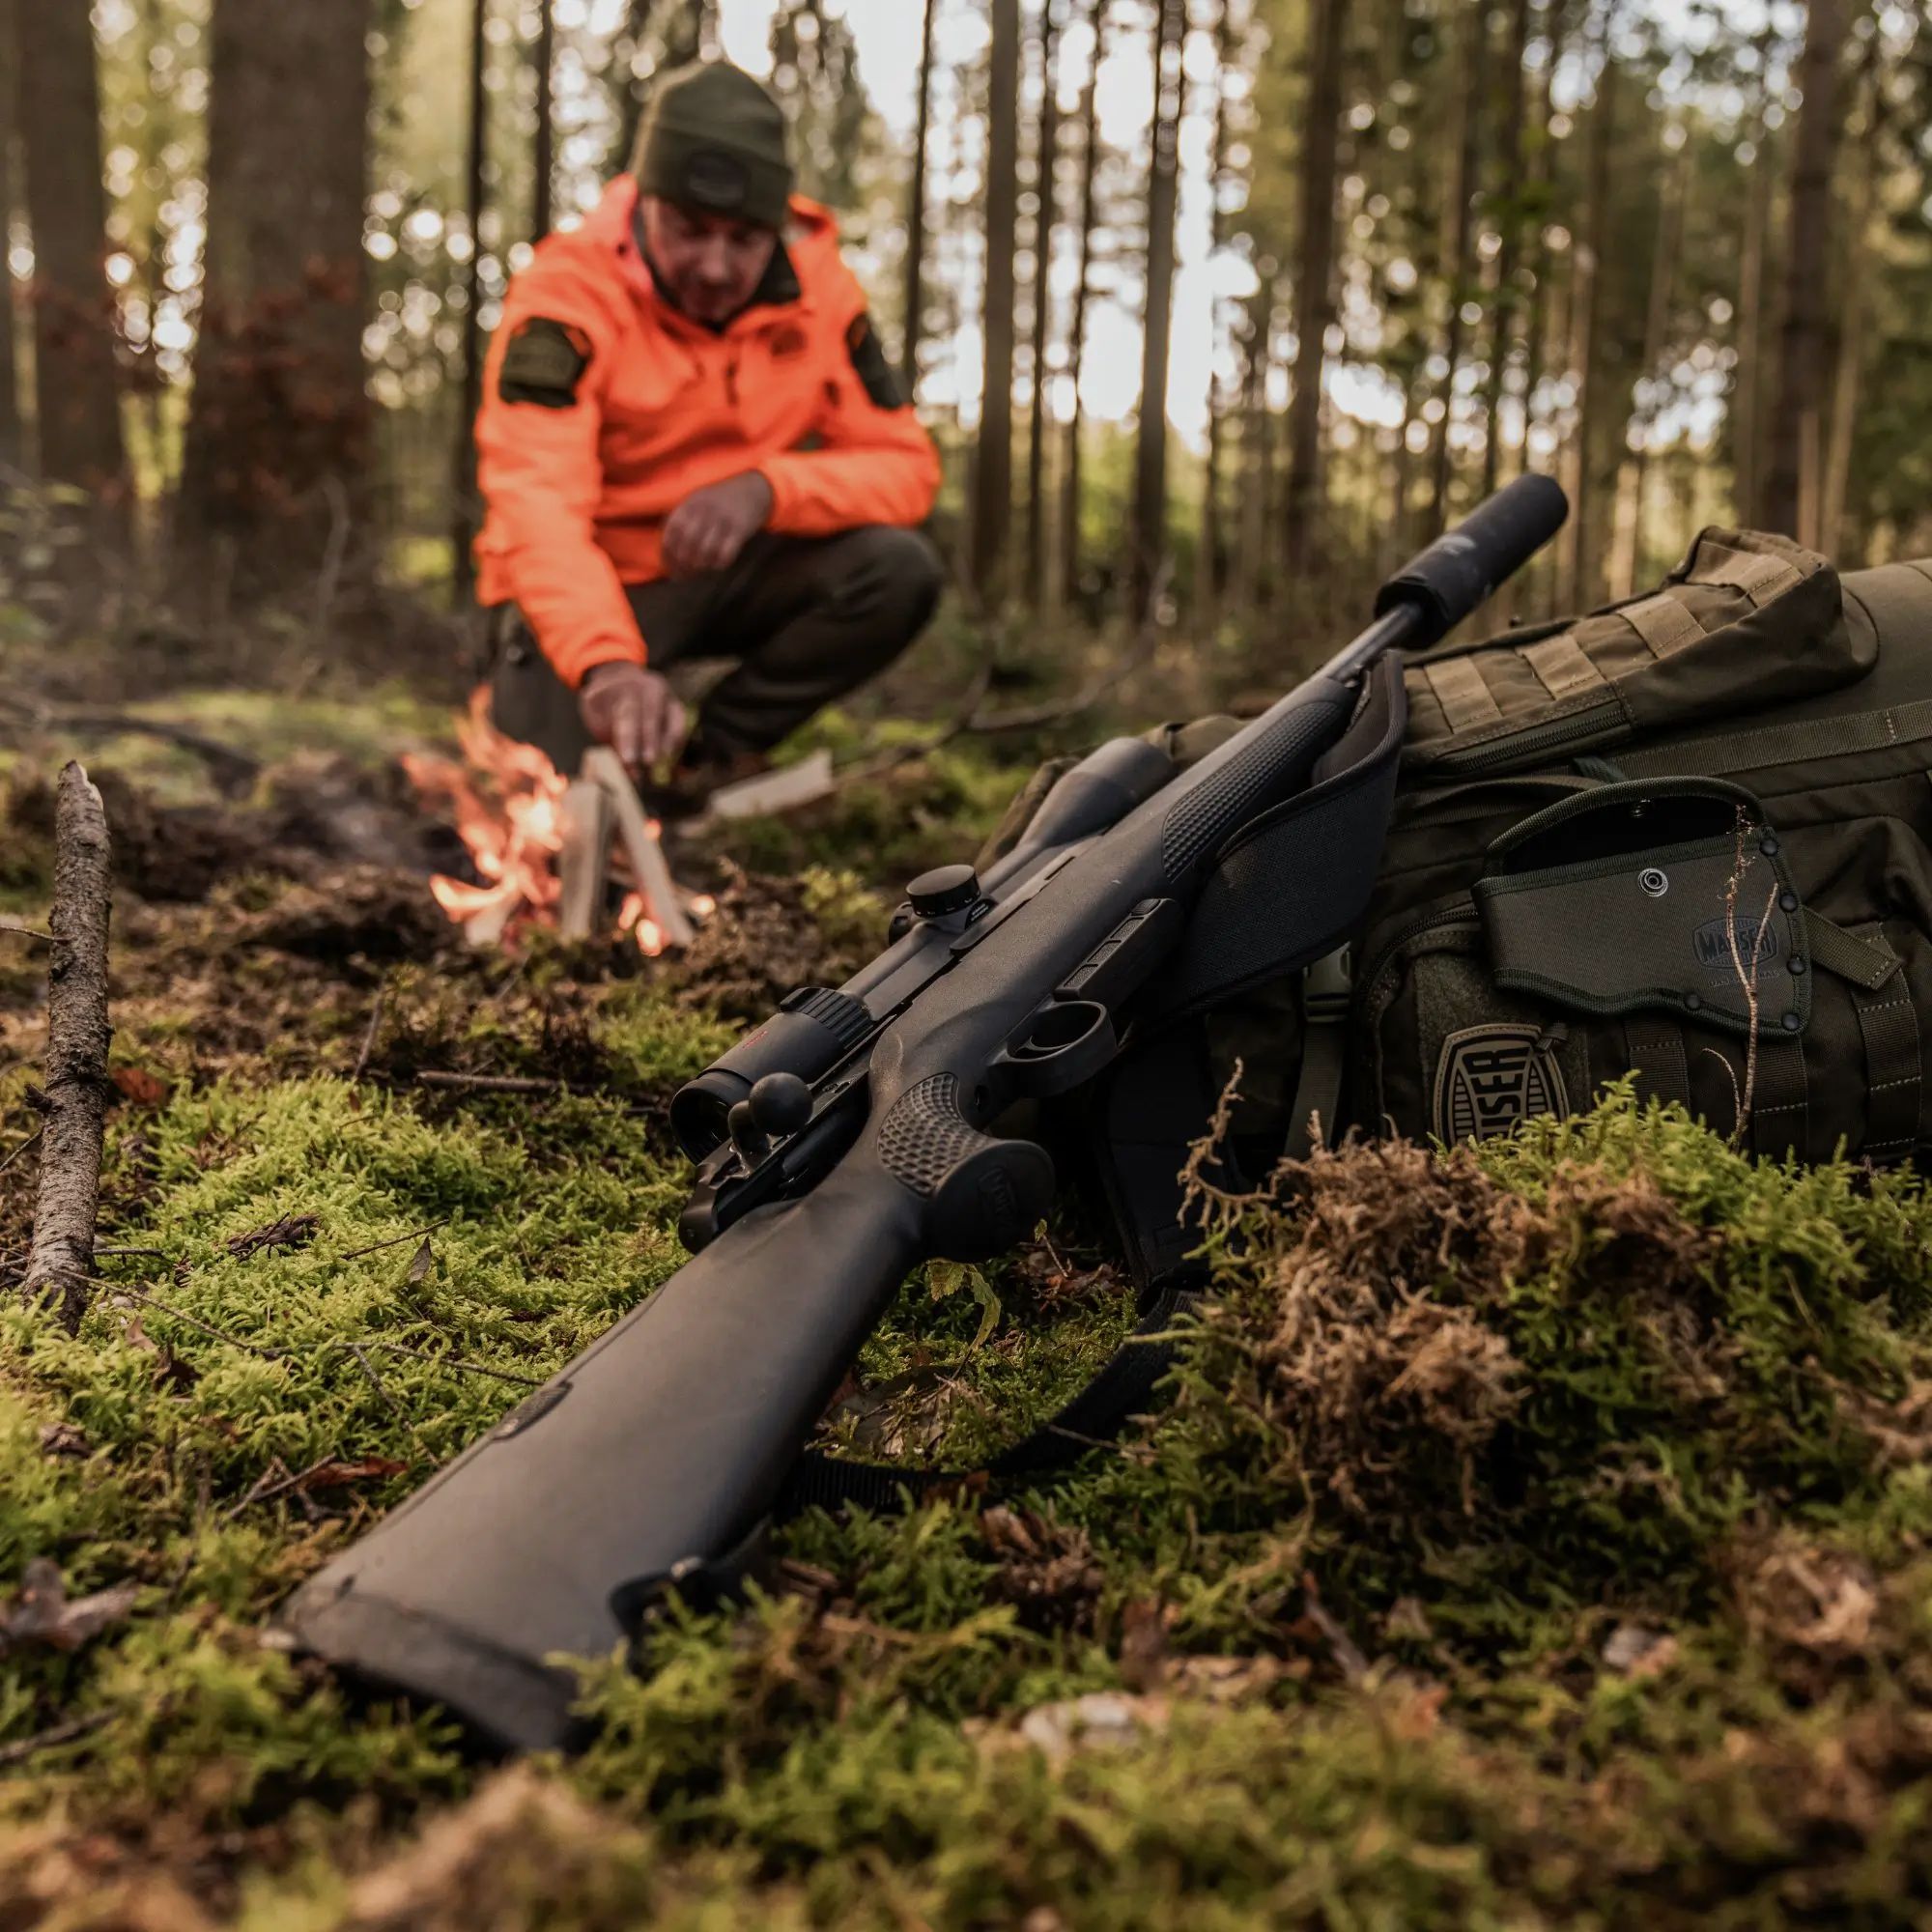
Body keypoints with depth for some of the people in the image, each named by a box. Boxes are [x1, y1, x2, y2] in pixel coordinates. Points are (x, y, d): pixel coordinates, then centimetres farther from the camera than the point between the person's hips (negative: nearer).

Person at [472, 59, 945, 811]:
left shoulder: (818, 290, -9)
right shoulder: (569, 292, -22)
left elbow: (906, 466, -10)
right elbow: (537, 503, -35)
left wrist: (767, 488, -31)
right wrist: (606, 662, -53)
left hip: (734, 573, 4)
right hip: (593, 582, -3)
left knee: (899, 569, -24)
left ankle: (723, 746, -4)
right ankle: (509, 718, 15)